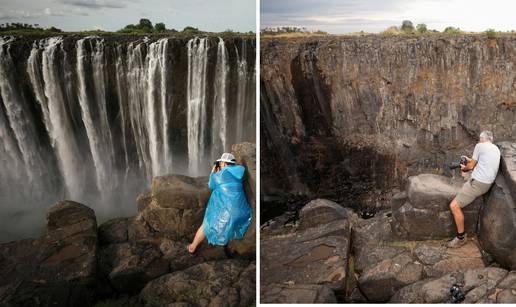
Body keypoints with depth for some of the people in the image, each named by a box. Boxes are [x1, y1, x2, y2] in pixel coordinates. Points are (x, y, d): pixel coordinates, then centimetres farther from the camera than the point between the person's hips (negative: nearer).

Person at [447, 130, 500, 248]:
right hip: (487, 182, 10)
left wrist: (464, 168, 21)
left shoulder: (480, 146, -8)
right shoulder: (496, 149, 15)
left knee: (454, 206, -13)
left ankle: (461, 237, -7)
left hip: (478, 183, -10)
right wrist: (471, 160, 42)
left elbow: (471, 166, -1)